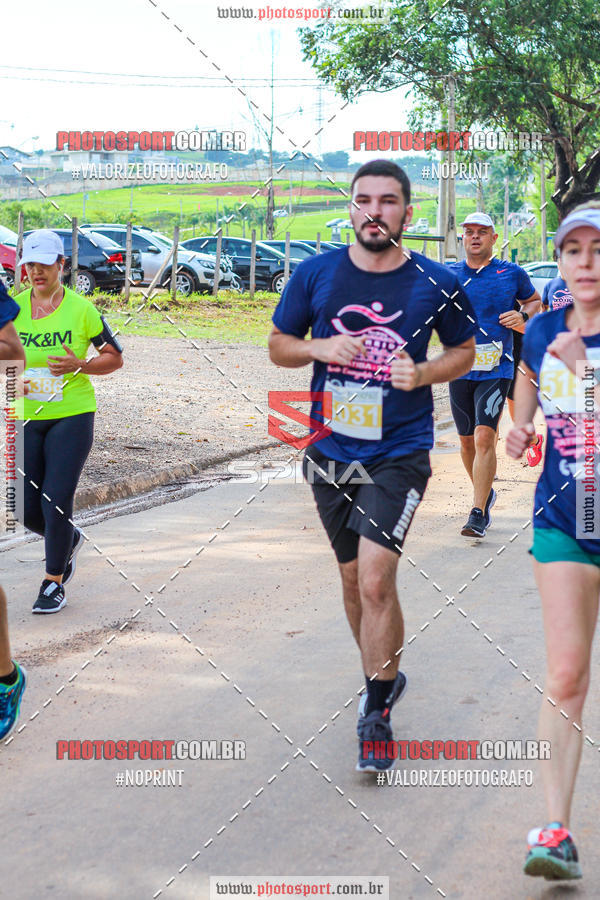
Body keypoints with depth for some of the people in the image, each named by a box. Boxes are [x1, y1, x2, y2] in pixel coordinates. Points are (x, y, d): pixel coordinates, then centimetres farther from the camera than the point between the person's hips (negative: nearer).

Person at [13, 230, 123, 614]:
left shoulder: (81, 309, -4)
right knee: (27, 508, 3)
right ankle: (69, 540, 36)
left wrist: (79, 365, -15)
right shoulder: (12, 308, 2)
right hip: (25, 418, 3)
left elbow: (115, 358, 3)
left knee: (56, 501, -9)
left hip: (72, 415, -3)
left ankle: (54, 582, 10)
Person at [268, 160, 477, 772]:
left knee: (376, 582, -14)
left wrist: (424, 373, -11)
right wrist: (320, 348, -13)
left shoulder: (437, 285, -5)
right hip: (330, 452, 3)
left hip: (398, 453, -3)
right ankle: (384, 677, 39)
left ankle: (376, 712, 4)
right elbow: (279, 345, 9)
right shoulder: (315, 274, -2)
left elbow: (464, 351, 10)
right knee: (353, 579, 15)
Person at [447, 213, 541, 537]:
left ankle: (478, 514, -16)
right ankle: (485, 493, 37)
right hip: (459, 368, 3)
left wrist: (523, 316, -2)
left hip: (496, 370, -3)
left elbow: (534, 300, 20)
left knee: (484, 437, -16)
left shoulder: (512, 273, 4)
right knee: (467, 440, 12)